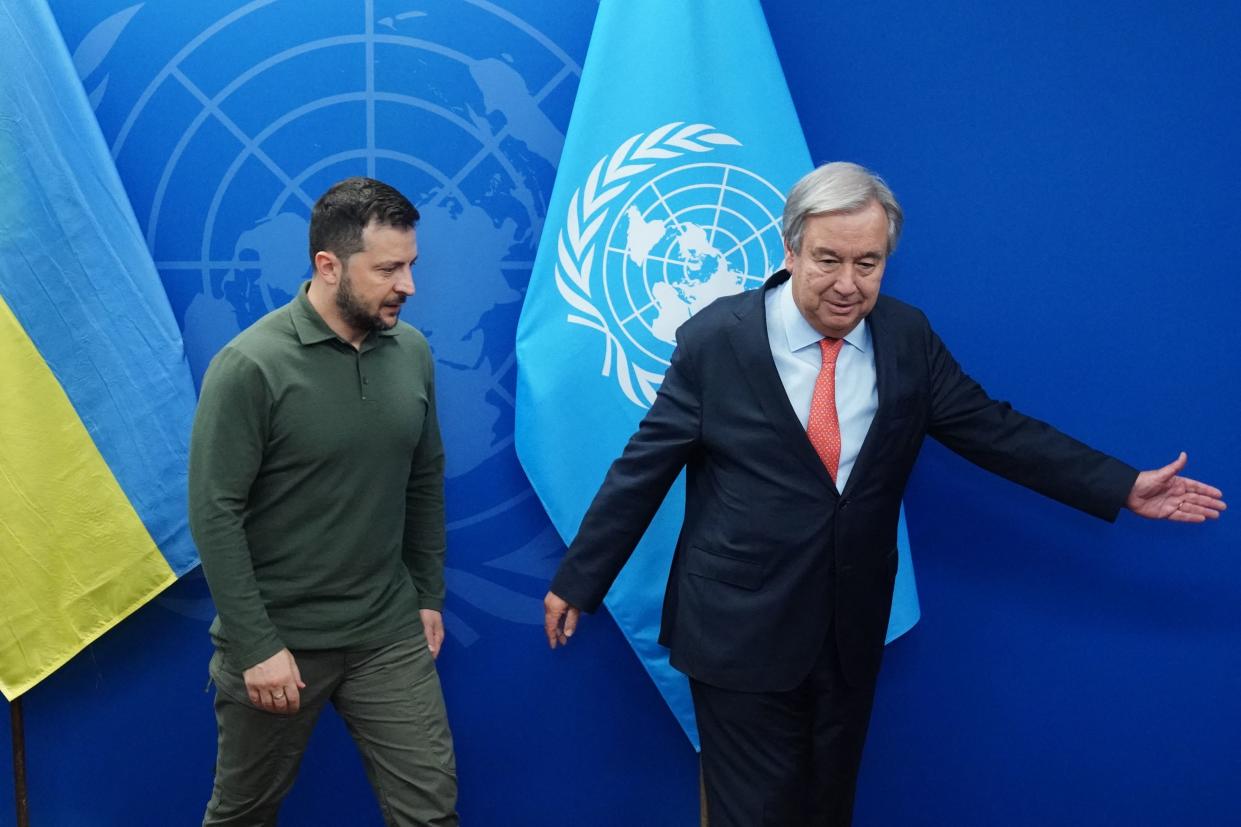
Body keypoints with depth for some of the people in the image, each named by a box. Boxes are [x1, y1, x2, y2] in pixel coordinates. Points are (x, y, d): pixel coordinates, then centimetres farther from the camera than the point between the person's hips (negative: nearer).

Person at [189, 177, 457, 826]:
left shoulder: (412, 352, 0)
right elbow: (215, 514, -15)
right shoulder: (251, 365, -15)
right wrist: (255, 646, -16)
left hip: (390, 636, 4)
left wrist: (428, 595, 12)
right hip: (277, 638, -3)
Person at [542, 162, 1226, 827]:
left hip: (852, 631, 4)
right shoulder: (715, 339, -11)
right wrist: (577, 581, -2)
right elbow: (644, 466, -7)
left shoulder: (907, 338, -2)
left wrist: (1123, 487, -1)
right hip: (740, 630, -3)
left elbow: (992, 429, 3)